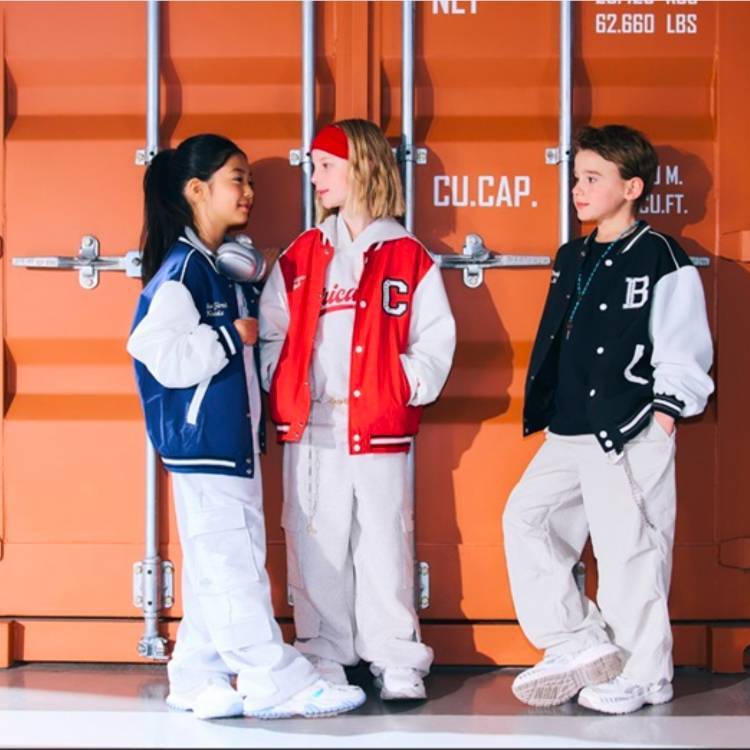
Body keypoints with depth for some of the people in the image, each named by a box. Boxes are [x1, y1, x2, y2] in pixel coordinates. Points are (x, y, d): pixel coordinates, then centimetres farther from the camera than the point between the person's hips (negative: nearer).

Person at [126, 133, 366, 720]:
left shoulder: (231, 265, 14)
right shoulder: (180, 271, -14)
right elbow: (168, 358, -24)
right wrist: (231, 336, -14)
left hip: (233, 440, 10)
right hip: (202, 444, -10)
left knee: (216, 567, 12)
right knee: (233, 565, -5)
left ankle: (199, 682, 19)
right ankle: (277, 682, -1)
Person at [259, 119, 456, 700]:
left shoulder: (408, 258, 4)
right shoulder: (300, 256, 11)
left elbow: (435, 341, 2)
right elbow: (272, 335, 11)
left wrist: (404, 388, -10)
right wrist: (283, 389, -3)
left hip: (380, 433, -2)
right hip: (310, 433, 2)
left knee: (386, 548, 2)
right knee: (316, 548, 5)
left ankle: (397, 662, 12)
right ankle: (323, 658, 16)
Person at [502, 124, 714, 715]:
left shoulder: (664, 263, -7)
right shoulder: (572, 261, 15)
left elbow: (684, 355, -8)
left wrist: (661, 417, -13)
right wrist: (548, 412, 18)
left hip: (631, 437, -8)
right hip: (568, 434, 8)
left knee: (630, 551, -4)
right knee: (526, 519, 5)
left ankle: (644, 675, 11)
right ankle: (579, 642, 14)